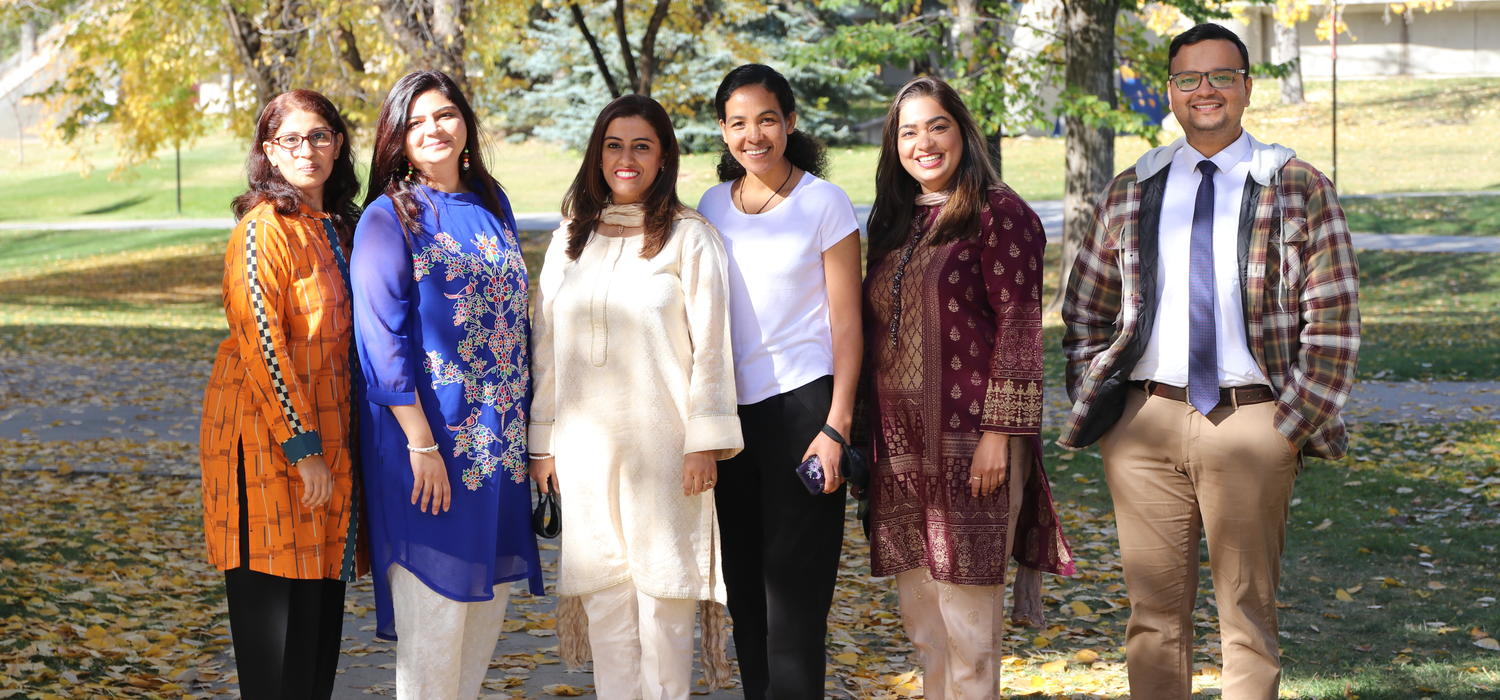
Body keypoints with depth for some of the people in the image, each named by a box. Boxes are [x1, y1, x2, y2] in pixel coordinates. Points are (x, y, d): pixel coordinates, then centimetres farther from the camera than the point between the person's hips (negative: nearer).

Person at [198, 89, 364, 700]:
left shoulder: (336, 227, 14)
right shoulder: (266, 227, -12)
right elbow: (260, 344, -18)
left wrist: (328, 445, 14)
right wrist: (304, 449, -19)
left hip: (324, 431, 8)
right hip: (269, 437, -8)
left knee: (321, 603, 11)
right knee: (278, 603, -5)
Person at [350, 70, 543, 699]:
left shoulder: (491, 204, 11)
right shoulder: (389, 218, -7)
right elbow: (381, 339, -13)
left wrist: (523, 420, 11)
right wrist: (421, 443, -19)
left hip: (499, 435, 6)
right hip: (431, 434, -6)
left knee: (489, 593, 12)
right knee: (435, 605, -2)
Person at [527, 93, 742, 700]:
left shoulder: (689, 237, 1)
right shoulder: (569, 240, 13)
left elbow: (710, 345, -4)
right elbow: (546, 347, 14)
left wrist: (705, 443, -10)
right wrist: (542, 441, 10)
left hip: (661, 441, -4)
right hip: (585, 444, 4)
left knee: (662, 591, -1)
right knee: (603, 598, 5)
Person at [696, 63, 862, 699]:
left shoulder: (823, 202, -3)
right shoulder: (713, 206, 11)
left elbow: (846, 323, -5)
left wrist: (836, 427, -12)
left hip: (800, 405, -5)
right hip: (730, 410, 5)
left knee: (793, 591, -4)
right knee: (745, 592, 9)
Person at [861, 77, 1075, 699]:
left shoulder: (996, 212, -5)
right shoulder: (894, 222, 16)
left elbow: (1019, 328, -10)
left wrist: (998, 434, -16)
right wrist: (867, 437, 16)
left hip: (969, 444, -7)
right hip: (900, 449, 7)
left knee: (967, 619, -2)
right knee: (921, 620, 11)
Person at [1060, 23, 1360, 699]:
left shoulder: (1300, 189, 4)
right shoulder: (1129, 194, 12)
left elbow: (1334, 319, 1)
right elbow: (1084, 314, 16)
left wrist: (1295, 422, -6)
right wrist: (1092, 407, 6)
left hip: (1251, 424, -2)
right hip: (1145, 423, 2)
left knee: (1248, 612, 2)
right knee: (1154, 612, 6)